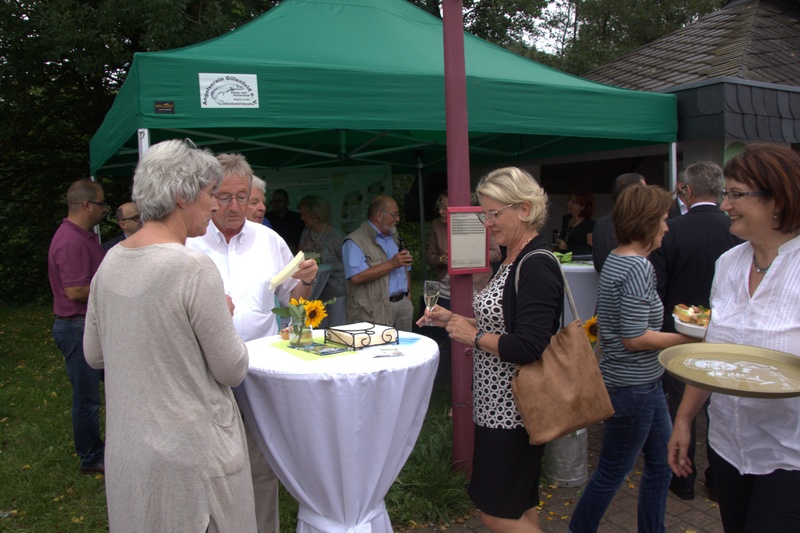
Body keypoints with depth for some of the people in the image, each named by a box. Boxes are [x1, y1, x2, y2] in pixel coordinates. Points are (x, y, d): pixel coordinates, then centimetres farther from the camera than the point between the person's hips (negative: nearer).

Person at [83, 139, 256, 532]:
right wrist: (225, 315, 1)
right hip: (190, 452, -7)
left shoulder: (111, 261, 0)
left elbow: (94, 355, 10)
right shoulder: (194, 269, -22)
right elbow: (233, 371, -15)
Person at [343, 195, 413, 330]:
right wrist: (391, 264, -19)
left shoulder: (394, 237, 18)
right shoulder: (355, 242, -10)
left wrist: (408, 295, 10)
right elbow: (356, 277, -23)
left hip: (403, 303, 8)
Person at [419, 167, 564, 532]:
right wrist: (453, 320, 7)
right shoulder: (513, 260, 9)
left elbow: (528, 347, -28)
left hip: (513, 407, -10)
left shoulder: (537, 266, -21)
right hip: (499, 404, 10)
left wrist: (473, 336, -16)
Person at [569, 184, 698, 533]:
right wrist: (688, 339, -14)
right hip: (633, 386, -10)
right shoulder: (639, 268, -22)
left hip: (644, 381, 10)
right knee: (613, 471, 8)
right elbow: (634, 339, -23)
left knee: (661, 463, 21)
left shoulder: (616, 259, 8)